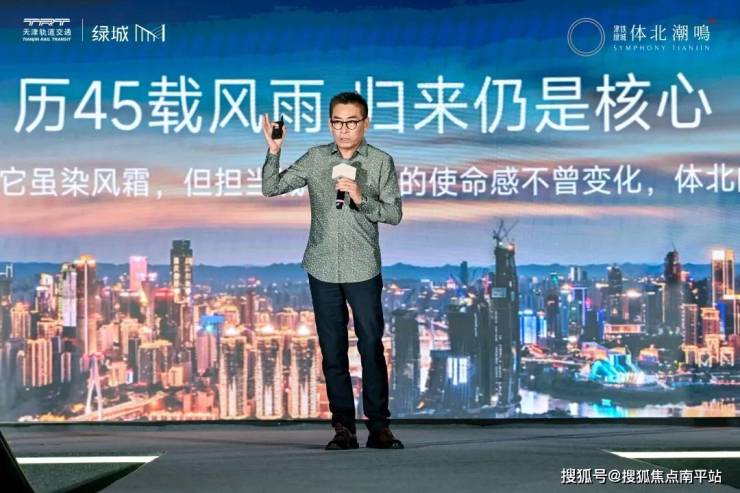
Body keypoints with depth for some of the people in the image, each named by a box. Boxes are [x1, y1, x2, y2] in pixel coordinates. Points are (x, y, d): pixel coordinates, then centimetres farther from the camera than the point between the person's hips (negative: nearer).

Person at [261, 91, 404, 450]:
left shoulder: (381, 162, 0)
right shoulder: (315, 159, 5)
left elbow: (394, 214, -3)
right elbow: (271, 188, 4)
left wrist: (361, 199, -18)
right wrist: (274, 151, -10)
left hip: (363, 270, -2)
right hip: (323, 270, 2)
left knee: (372, 347, 0)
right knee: (332, 352, 5)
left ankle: (378, 426, 9)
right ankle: (343, 428, 12)